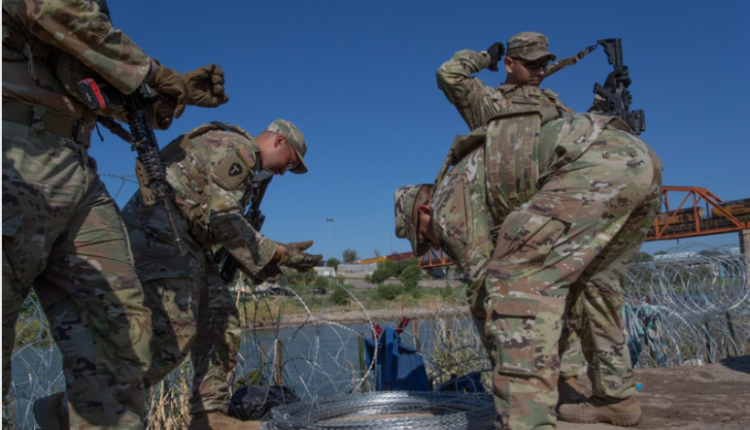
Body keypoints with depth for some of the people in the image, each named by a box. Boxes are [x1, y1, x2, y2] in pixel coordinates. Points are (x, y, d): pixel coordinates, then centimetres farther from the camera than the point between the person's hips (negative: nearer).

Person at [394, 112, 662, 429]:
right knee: (594, 282, 24)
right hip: (639, 158, 10)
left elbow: (483, 289, 5)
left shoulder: (448, 204, 8)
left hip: (600, 162, -10)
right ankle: (616, 398, 29)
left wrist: (504, 368, 17)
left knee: (518, 280, -9)